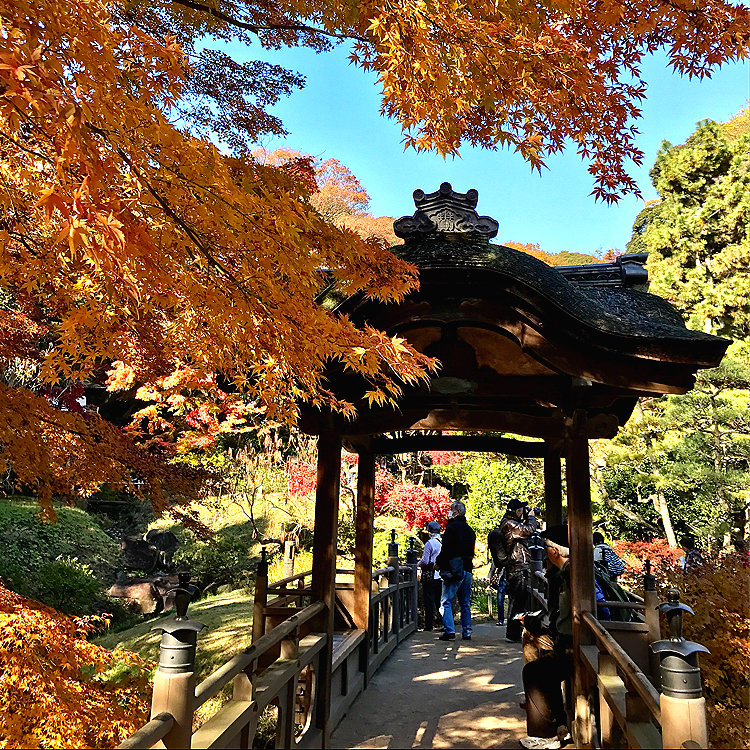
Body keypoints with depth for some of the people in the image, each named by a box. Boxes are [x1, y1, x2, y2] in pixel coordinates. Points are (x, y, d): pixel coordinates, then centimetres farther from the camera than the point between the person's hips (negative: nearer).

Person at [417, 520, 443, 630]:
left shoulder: (430, 543, -14)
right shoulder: (443, 542, 3)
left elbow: (425, 561, -14)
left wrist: (418, 564, 5)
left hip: (430, 576, -6)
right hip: (441, 575, 6)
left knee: (429, 601, 1)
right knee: (440, 600, 14)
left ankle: (429, 625, 3)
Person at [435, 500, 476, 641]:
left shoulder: (452, 527, -11)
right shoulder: (470, 530, 15)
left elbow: (446, 549, -15)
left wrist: (438, 563, -3)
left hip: (454, 570, -8)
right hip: (468, 569, 8)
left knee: (445, 601, -2)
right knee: (465, 603, 12)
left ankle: (449, 631, -8)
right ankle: (466, 632, 14)